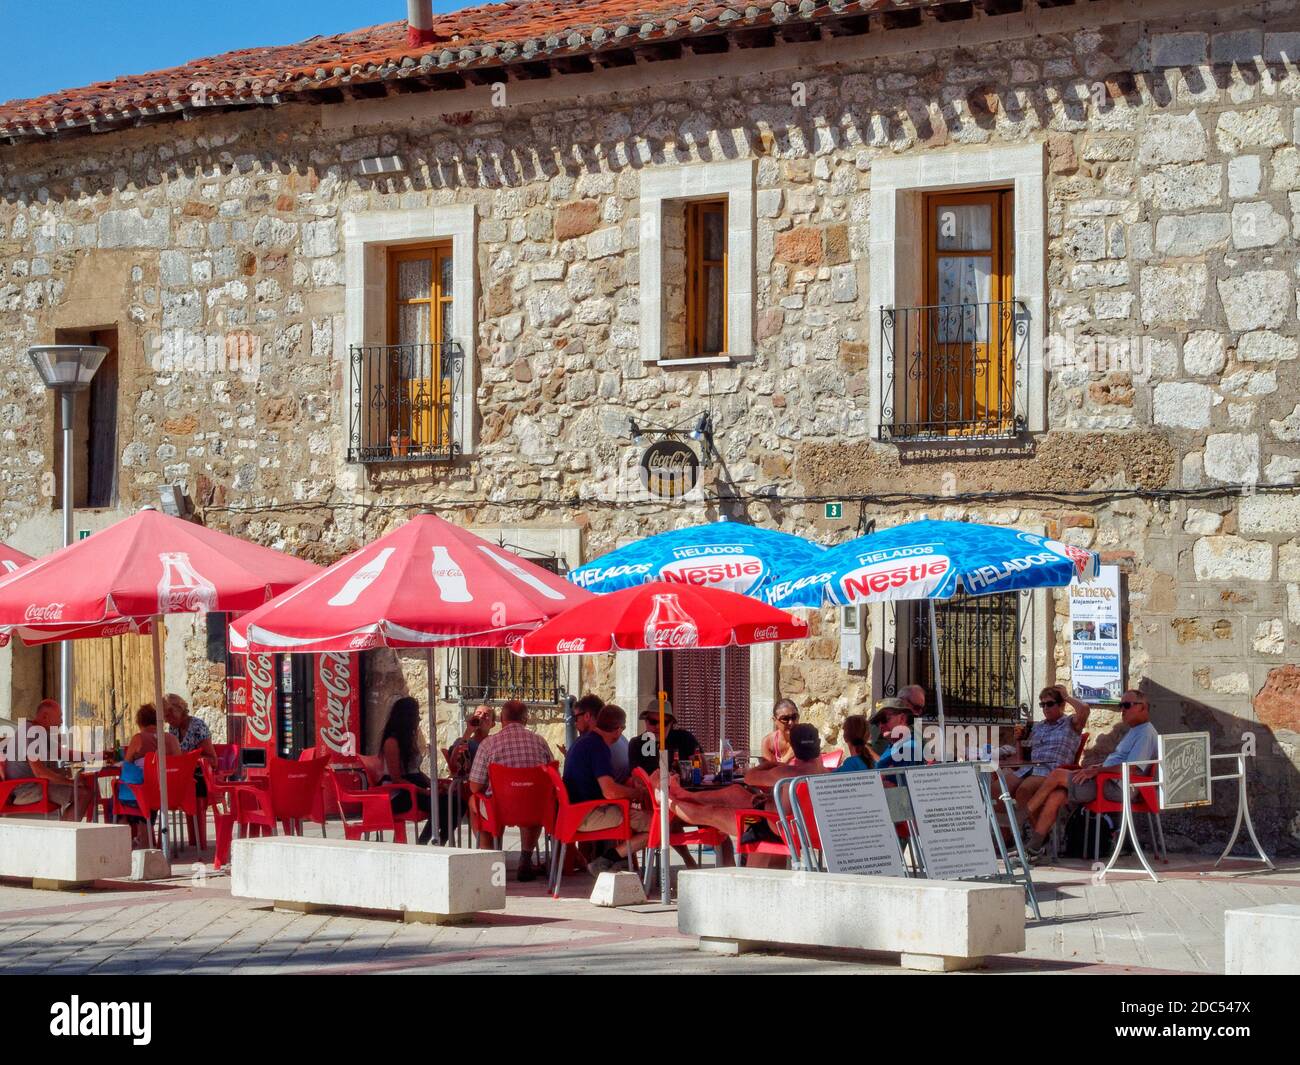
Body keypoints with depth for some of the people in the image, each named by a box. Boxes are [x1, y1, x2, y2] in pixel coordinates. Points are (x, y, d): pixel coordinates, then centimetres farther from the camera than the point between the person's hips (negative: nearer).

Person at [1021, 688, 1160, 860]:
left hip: (1117, 788, -10)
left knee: (1056, 776, -13)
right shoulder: (1133, 731, 25)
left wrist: (1096, 771, -17)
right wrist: (1096, 767, 12)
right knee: (1055, 796, -9)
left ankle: (1027, 810, 6)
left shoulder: (1146, 734, -9)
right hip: (1107, 783, 10)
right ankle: (1034, 847, -11)